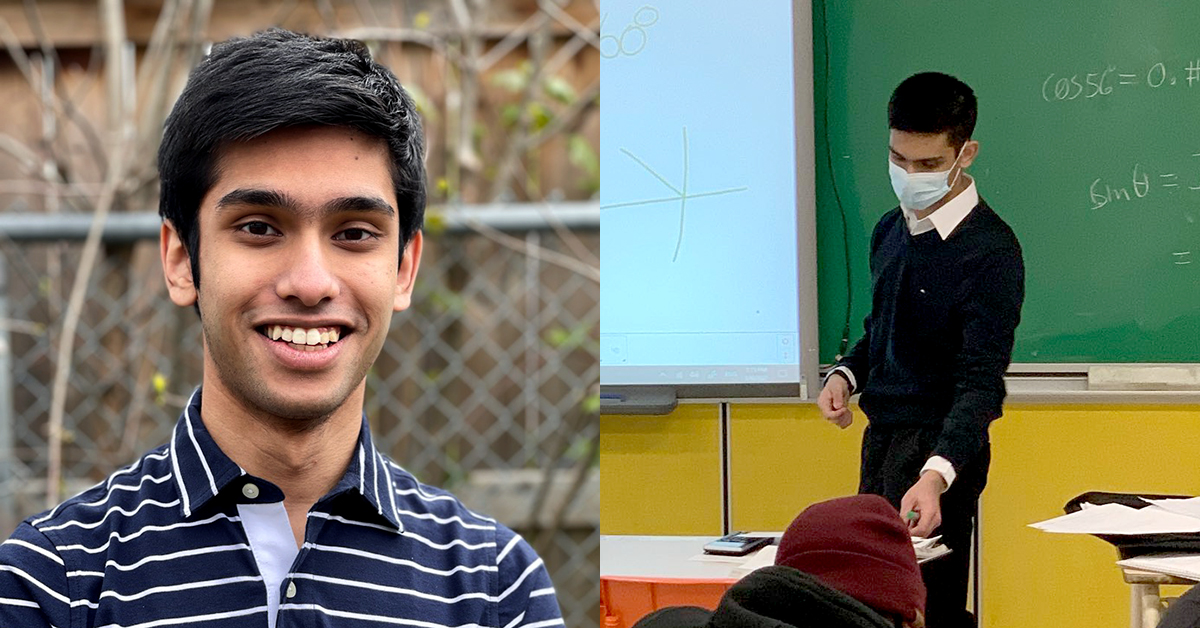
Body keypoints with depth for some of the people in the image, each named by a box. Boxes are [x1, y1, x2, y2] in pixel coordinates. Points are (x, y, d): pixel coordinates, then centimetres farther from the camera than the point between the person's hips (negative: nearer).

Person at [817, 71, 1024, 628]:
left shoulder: (990, 252, -18)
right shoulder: (891, 230, 8)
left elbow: (980, 381, -23)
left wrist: (936, 475, -37)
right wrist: (846, 375, 1)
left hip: (940, 447, -8)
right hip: (881, 436, 8)